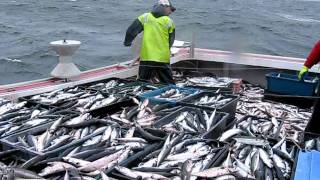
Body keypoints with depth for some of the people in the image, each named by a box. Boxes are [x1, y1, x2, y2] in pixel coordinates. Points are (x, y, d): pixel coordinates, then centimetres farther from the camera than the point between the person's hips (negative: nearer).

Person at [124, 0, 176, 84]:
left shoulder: (145, 17, 2)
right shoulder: (169, 22, 1)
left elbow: (131, 31, 2)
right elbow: (170, 42, 8)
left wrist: (127, 42, 19)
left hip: (146, 57, 1)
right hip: (163, 59, -1)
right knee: (169, 84, 10)